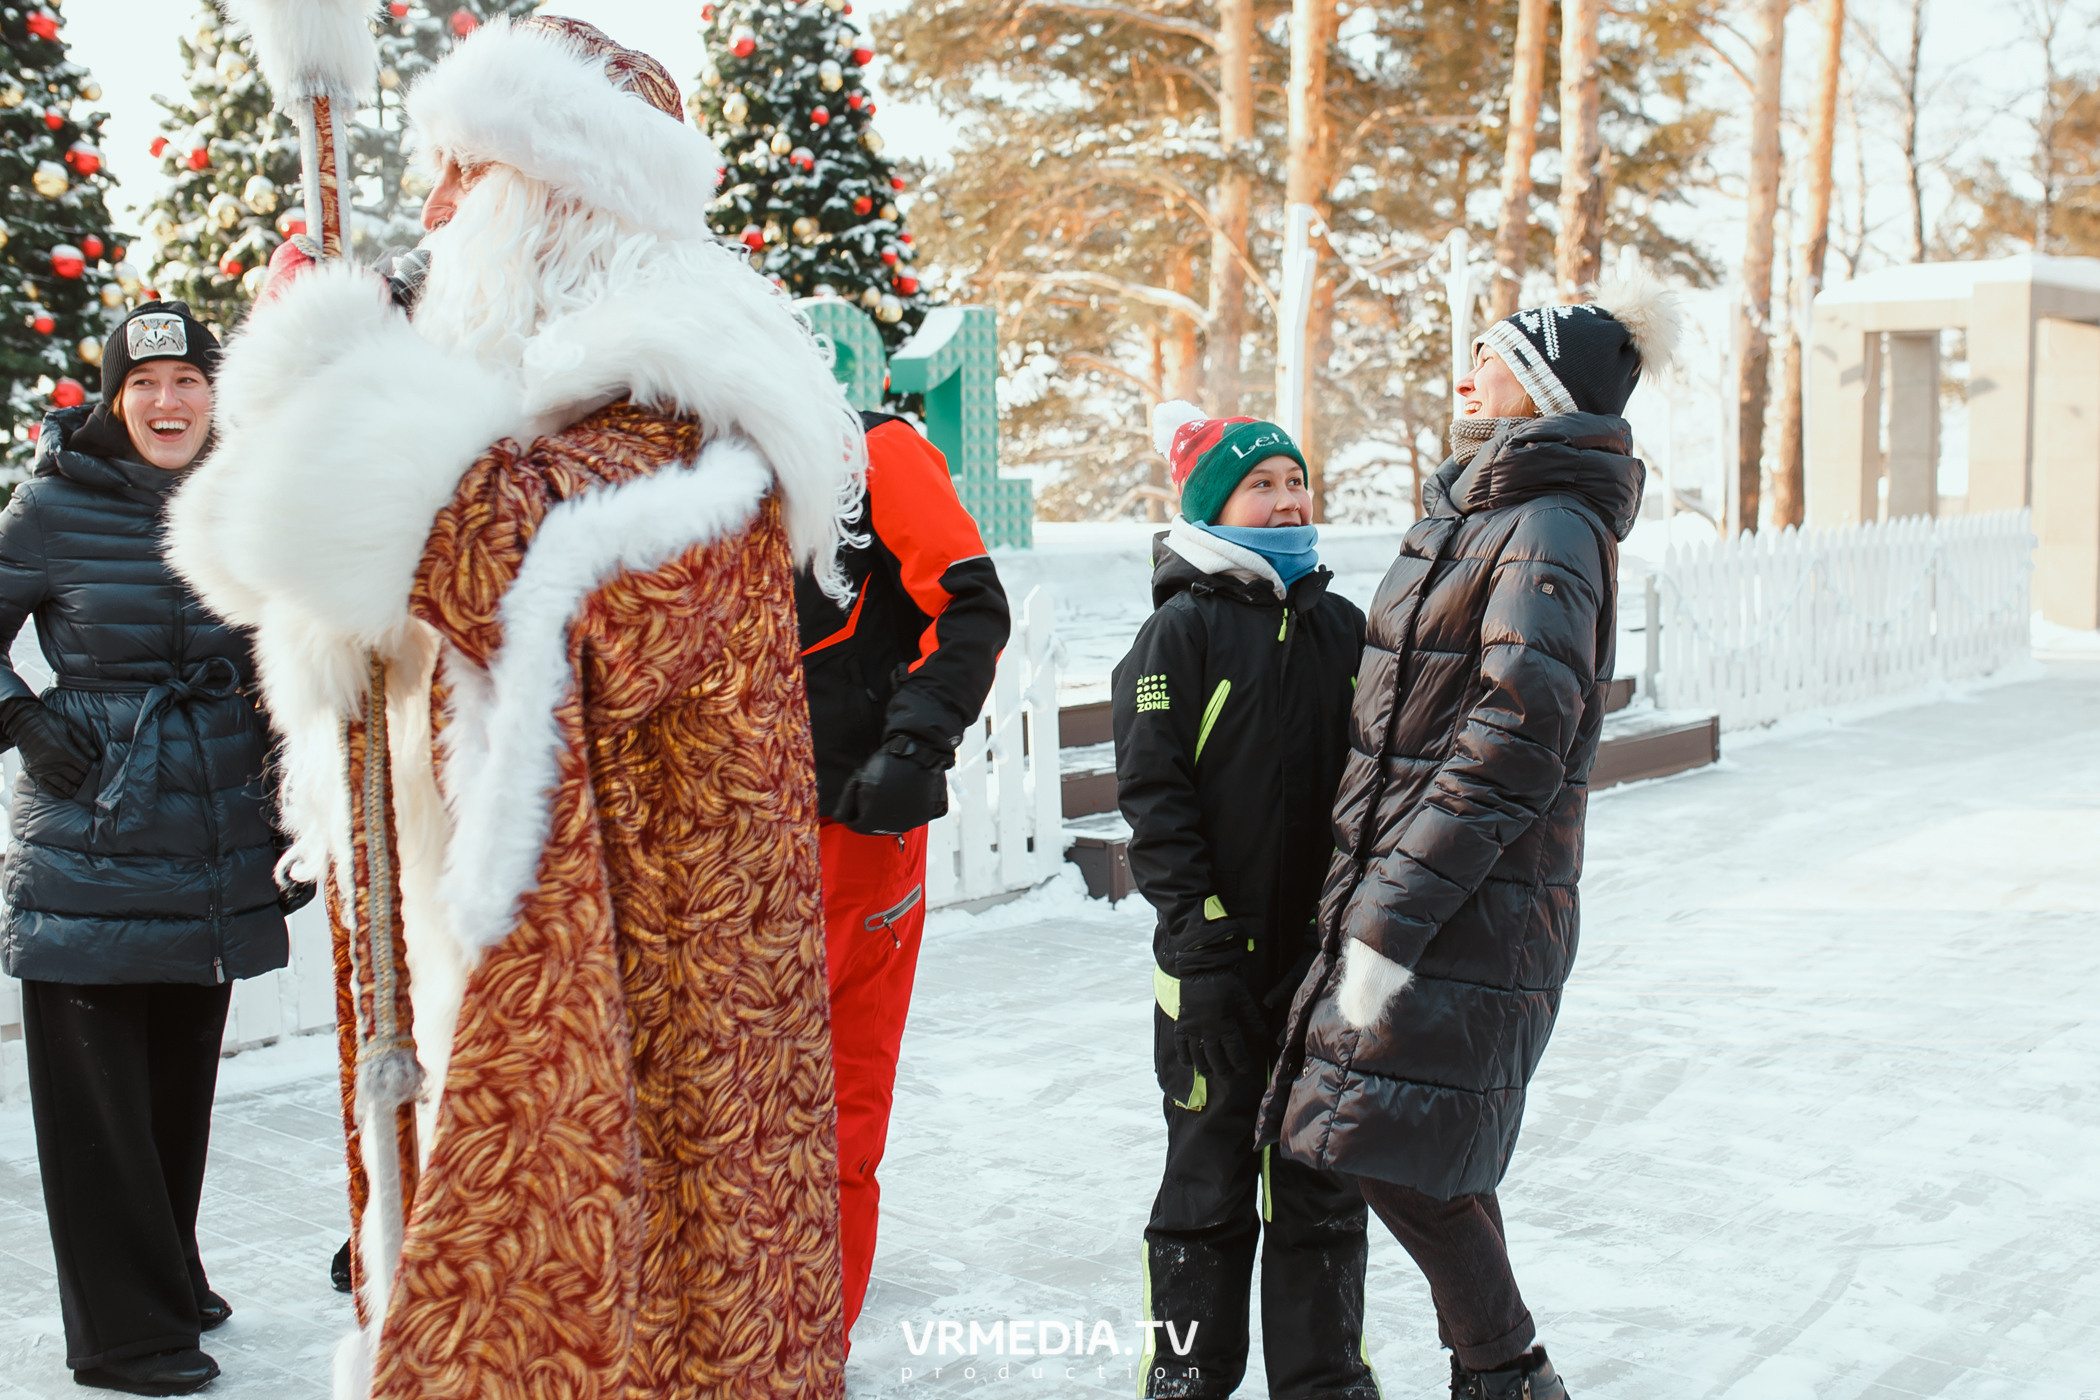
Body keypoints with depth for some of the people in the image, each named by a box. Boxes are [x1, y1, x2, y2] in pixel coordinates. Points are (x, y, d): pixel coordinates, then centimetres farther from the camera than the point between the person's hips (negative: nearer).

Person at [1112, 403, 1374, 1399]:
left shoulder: (1341, 628, 10)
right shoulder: (1182, 630, -5)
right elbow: (1154, 797, -9)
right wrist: (1203, 943, -14)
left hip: (1329, 953, 4)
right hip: (1219, 955, -4)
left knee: (1323, 1186, 11)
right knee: (1210, 1182, 6)